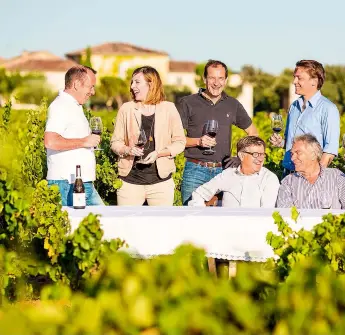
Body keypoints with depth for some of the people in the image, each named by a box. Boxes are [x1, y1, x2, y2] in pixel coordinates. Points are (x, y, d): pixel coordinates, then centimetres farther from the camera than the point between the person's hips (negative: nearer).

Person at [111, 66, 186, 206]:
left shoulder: (168, 108, 3)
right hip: (130, 181, 1)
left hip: (161, 180, 0)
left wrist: (158, 153, -11)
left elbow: (180, 142, 4)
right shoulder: (126, 109, 5)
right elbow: (116, 142, 9)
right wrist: (127, 150, -13)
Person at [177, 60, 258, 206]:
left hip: (223, 171, 2)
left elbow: (253, 133, 21)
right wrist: (198, 141, -16)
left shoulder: (233, 105, 11)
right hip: (195, 170, -2)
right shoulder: (188, 103, 2)